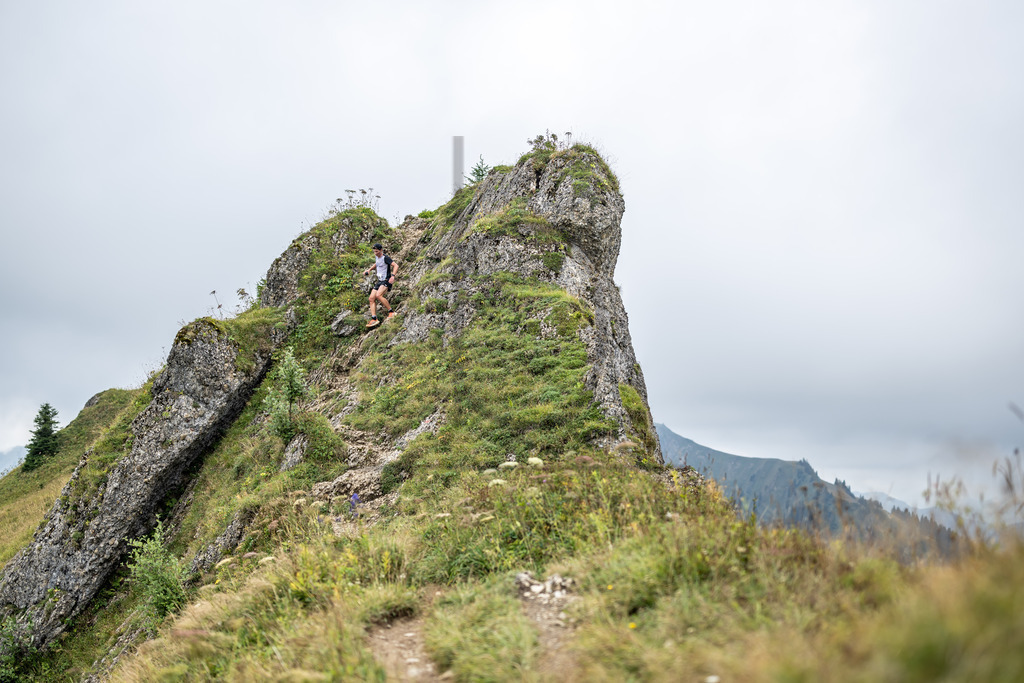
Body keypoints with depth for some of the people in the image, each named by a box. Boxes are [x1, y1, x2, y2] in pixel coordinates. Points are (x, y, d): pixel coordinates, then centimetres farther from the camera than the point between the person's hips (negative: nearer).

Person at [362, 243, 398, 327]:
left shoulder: (385, 258, -13)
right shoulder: (376, 257, 12)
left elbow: (396, 265, -23)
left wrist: (393, 276, -36)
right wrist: (369, 269, 23)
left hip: (386, 280, -9)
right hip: (379, 281, 9)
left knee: (378, 295, -30)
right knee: (371, 298, -4)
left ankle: (391, 312, -18)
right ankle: (374, 319, -7)